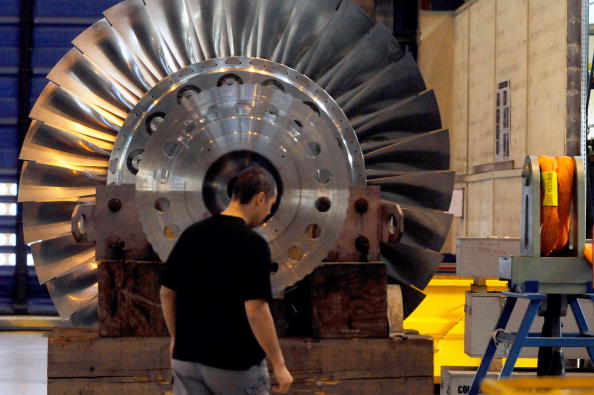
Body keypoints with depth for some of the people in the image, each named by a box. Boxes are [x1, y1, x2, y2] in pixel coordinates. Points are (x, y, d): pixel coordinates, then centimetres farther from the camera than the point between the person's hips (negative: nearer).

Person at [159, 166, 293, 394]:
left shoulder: (191, 234, 5)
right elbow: (255, 310, -21)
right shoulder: (251, 243, -16)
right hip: (235, 363, -6)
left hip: (186, 358, 6)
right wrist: (278, 364, -15)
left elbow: (167, 293, 10)